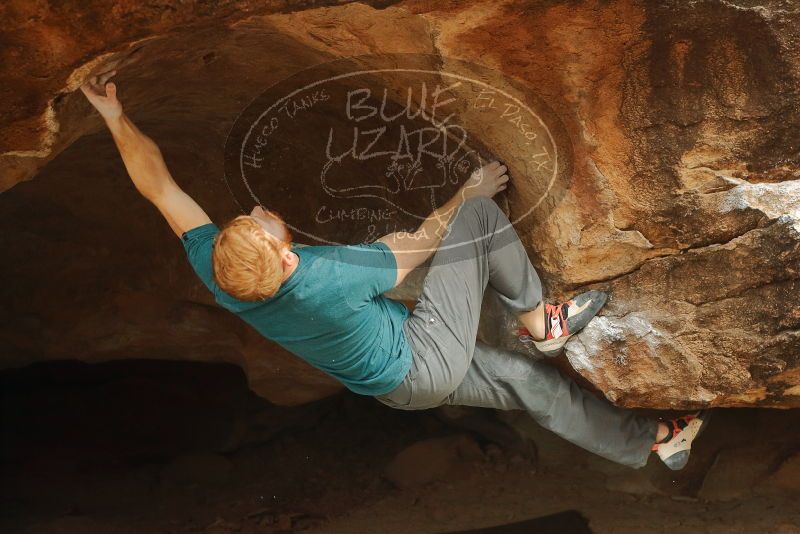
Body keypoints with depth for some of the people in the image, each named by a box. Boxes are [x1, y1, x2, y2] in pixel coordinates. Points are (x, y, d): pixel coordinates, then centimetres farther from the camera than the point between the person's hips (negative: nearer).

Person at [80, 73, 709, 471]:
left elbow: (159, 187, -10)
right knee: (481, 214, -6)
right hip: (432, 358, -7)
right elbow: (417, 246, -18)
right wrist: (467, 191, -2)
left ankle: (652, 442, 34)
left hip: (400, 385, 7)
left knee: (526, 381, 19)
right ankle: (539, 320, 14)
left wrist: (113, 114, -3)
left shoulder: (218, 275, -21)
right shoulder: (327, 275, -37)